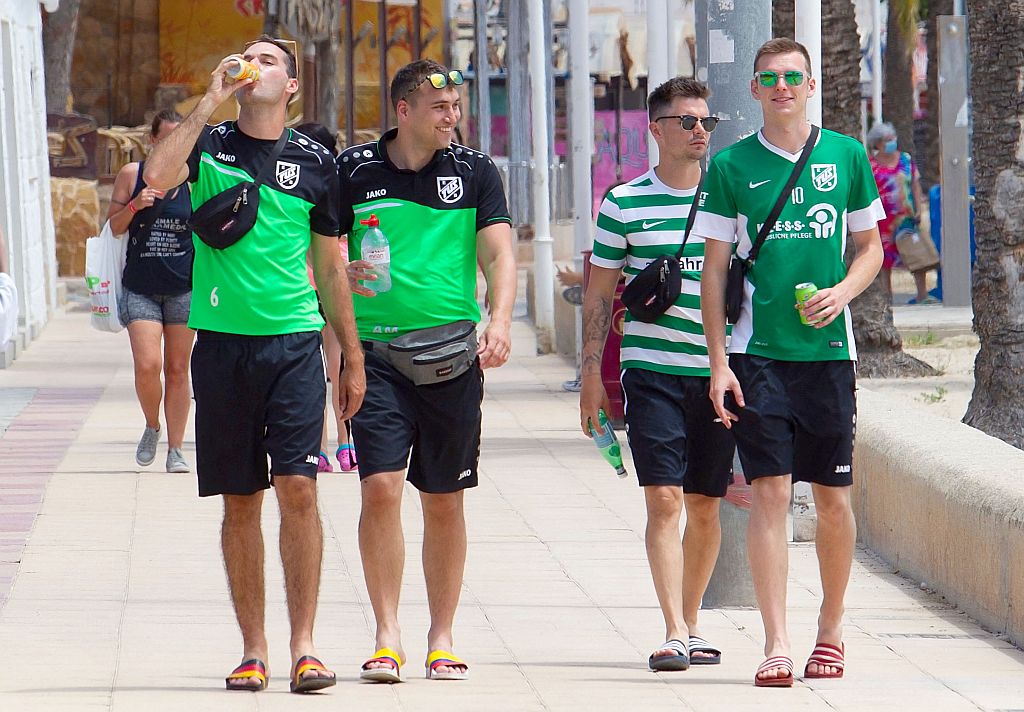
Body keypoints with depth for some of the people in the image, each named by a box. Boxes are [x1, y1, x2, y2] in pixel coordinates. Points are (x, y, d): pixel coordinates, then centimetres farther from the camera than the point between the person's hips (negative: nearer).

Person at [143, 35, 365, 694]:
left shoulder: (315, 162, 8)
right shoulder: (209, 145, 6)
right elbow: (158, 176, -17)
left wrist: (354, 358, 14)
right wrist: (210, 101, -14)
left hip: (295, 342, 0)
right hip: (223, 340, 0)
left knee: (298, 489, -11)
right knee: (240, 502, 4)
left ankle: (304, 646, -8)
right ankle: (254, 650, 10)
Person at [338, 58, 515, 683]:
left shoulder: (475, 173, 7)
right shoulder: (354, 171, 5)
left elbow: (498, 254, -1)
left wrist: (500, 322, -18)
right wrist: (342, 274, -13)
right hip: (377, 350, -1)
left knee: (445, 500, 6)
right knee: (381, 487, -12)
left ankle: (442, 638, 16)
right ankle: (388, 638, -5)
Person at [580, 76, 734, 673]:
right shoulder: (624, 204, 3)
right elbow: (600, 293, 8)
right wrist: (592, 375, 3)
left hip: (719, 372, 2)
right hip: (652, 370, -2)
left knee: (706, 506, 7)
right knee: (664, 497, -11)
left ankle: (690, 624, 20)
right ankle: (675, 634, -14)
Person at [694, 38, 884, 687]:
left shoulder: (847, 155, 6)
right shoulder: (731, 166, 2)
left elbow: (872, 247, 14)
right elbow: (715, 269, 4)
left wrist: (842, 292, -7)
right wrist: (719, 361, -3)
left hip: (829, 349, 1)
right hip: (758, 353, -1)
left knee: (834, 497, 6)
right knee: (769, 493, -8)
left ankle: (832, 627, 25)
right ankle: (776, 644, -8)